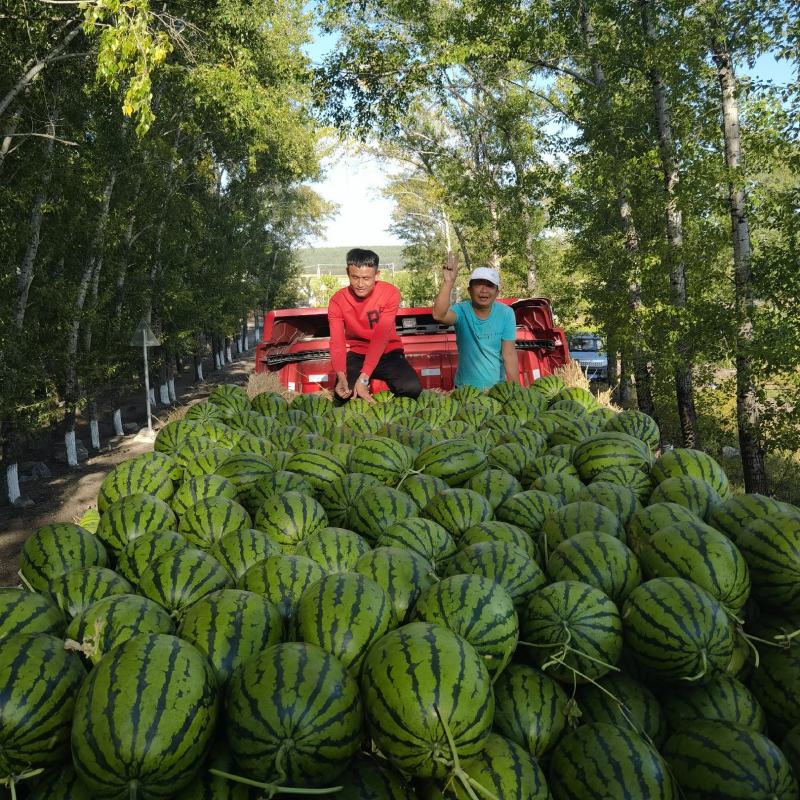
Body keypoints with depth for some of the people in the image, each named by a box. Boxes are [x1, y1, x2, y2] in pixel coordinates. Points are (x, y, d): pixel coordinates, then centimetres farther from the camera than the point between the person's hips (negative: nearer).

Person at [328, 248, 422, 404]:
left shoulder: (390, 293, -17)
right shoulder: (337, 301, -11)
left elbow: (381, 337, -24)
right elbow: (337, 342, -19)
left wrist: (363, 378, -34)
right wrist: (341, 376, -40)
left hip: (388, 353, -1)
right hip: (356, 354, 1)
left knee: (412, 388, -27)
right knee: (343, 395, -26)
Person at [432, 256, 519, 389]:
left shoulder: (506, 314, -10)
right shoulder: (461, 310, -13)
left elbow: (509, 354, -10)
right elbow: (439, 315, -35)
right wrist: (448, 283, -41)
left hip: (497, 386, 1)